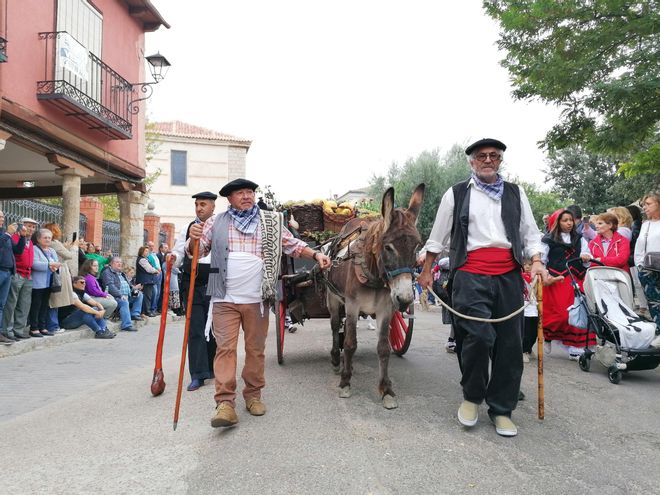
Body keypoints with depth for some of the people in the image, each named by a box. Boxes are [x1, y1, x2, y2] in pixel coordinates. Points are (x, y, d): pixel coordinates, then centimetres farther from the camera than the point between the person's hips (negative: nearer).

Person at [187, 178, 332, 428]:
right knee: (225, 348, -6)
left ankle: (253, 395, 24)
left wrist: (315, 254, -5)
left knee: (256, 349, 10)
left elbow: (293, 245, 9)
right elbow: (197, 252, 7)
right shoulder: (216, 222, 5)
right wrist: (194, 238, -15)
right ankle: (225, 403, -4)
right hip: (225, 299, -1)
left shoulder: (269, 222, 6)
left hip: (257, 299, 1)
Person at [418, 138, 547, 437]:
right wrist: (427, 270, 13)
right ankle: (472, 396, 11)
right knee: (478, 336, -16)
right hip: (471, 275, -3)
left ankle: (501, 409, 19)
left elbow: (530, 233, 16)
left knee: (509, 343, 4)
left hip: (509, 276, 4)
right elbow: (438, 236, 12)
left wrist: (536, 262, 0)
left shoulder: (516, 194, 17)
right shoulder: (456, 195, 9)